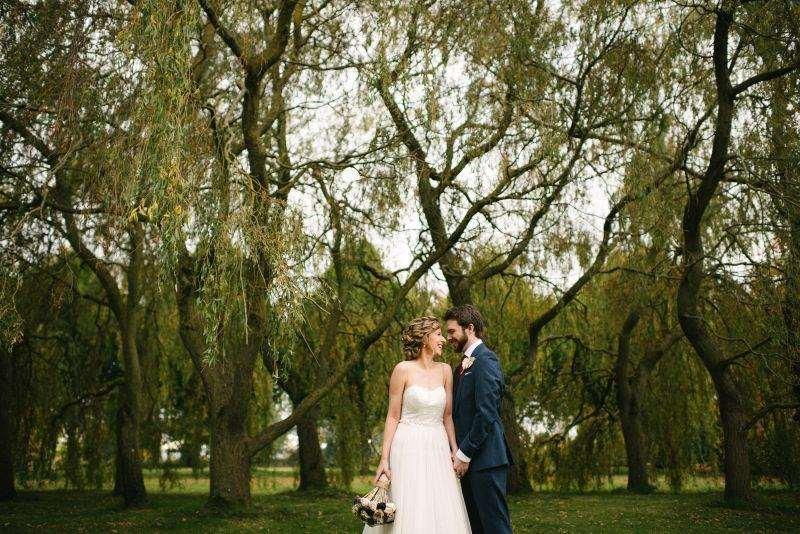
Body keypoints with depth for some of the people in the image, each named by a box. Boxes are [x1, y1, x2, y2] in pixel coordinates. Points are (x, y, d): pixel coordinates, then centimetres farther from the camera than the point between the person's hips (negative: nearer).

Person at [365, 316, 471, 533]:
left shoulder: (445, 371, 7)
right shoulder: (403, 370, -5)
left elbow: (447, 416, 11)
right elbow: (393, 416, -4)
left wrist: (455, 450, 0)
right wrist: (384, 458, -9)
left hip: (438, 448, 4)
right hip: (409, 447, -4)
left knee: (442, 513, 3)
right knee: (410, 514, -3)